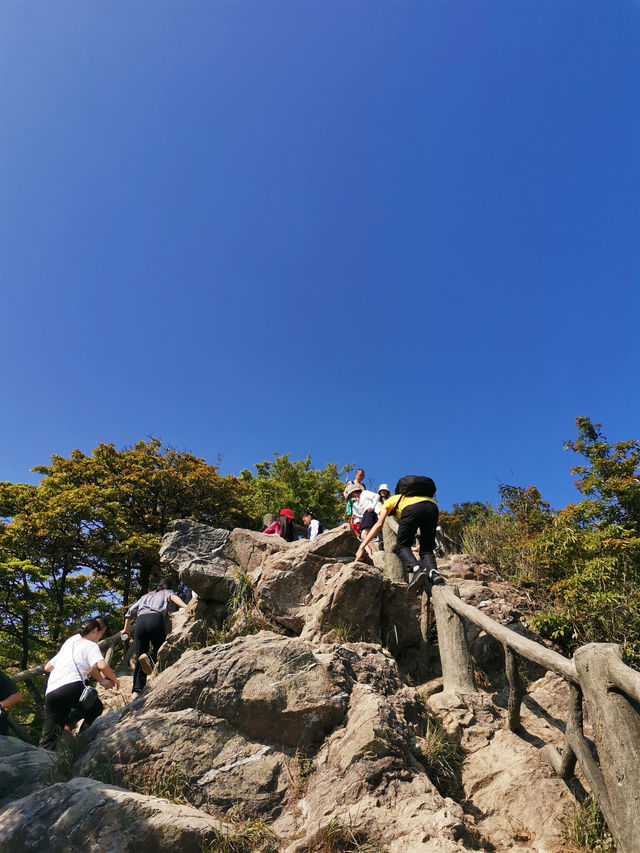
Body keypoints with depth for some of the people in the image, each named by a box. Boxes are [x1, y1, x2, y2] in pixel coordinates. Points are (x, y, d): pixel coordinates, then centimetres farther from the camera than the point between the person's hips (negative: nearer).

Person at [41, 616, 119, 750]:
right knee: (95, 708, 20)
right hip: (72, 688, -6)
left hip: (50, 693, 6)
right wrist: (113, 679, 7)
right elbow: (102, 665, -11)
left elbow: (47, 667, 33)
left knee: (49, 741, 3)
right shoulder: (91, 645, 7)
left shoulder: (70, 641, 29)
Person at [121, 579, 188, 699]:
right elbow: (173, 597, 0)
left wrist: (126, 628, 47)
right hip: (156, 619, -4)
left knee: (139, 659, 7)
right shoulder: (167, 592, 25)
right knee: (160, 651, 8)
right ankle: (149, 657, -26)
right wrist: (185, 606, -17)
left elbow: (130, 612, 34)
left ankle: (136, 691, -9)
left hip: (140, 621, 4)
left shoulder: (146, 596, 37)